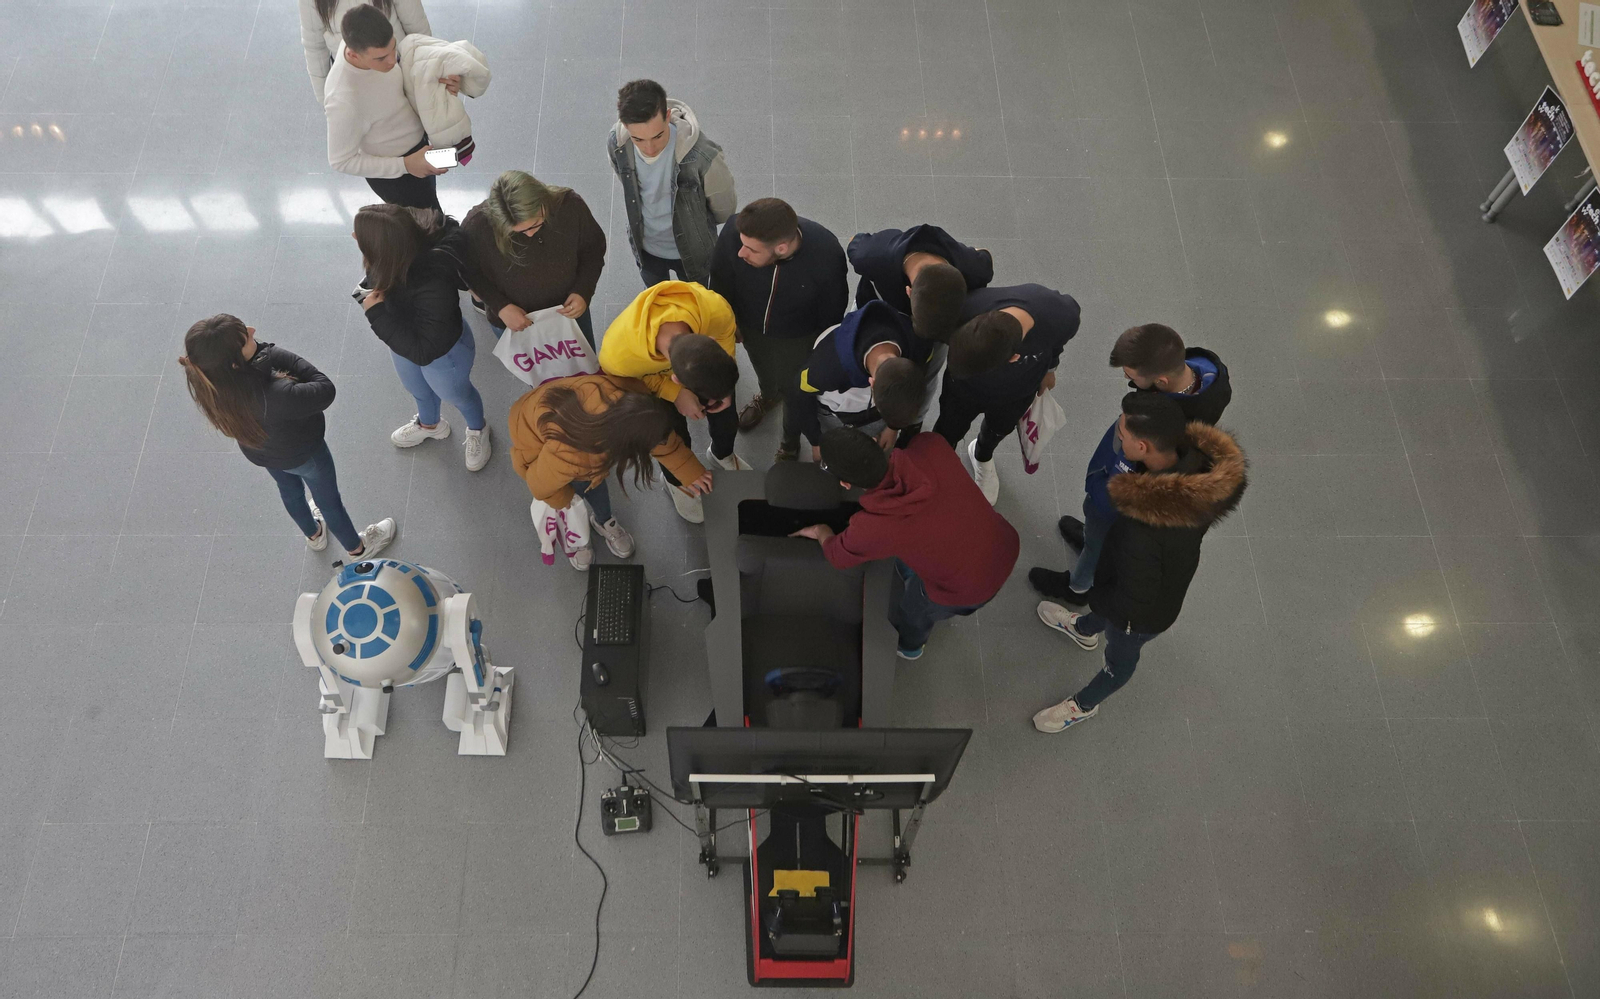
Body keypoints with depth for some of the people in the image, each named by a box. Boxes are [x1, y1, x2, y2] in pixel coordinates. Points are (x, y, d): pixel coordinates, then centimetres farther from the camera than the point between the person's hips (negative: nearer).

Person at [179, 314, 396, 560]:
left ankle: (314, 535, 64)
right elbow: (325, 390, -32)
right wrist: (274, 354, -30)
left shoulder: (209, 378, -29)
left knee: (289, 490, 34)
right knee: (328, 500, 23)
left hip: (258, 451, 6)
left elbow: (262, 354, -12)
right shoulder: (274, 396, -49)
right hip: (301, 453, -6)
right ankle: (357, 547, 52)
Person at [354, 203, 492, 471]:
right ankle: (429, 424, 68)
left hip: (442, 352, -6)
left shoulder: (433, 289, -49)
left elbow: (422, 351, -38)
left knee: (455, 394, 28)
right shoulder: (411, 236, -30)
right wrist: (371, 288, -14)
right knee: (416, 388, 35)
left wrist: (376, 314, -35)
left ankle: (477, 431, 61)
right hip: (407, 336, 6)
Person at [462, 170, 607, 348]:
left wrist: (583, 292, -22)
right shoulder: (476, 225, -31)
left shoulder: (570, 206, -28)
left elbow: (593, 250, -8)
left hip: (570, 311, 2)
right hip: (513, 322, -1)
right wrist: (500, 306, -22)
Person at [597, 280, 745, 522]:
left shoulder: (716, 309, -43)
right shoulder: (618, 355, -46)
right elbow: (621, 377, -18)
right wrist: (676, 394, -26)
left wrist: (723, 389, -18)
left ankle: (723, 454, 53)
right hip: (648, 377, -2)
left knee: (726, 418, 16)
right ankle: (676, 481, 42)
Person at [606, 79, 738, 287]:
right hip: (646, 246, 3)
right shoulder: (617, 145, -27)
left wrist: (695, 222, 3)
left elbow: (724, 208, -19)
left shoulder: (701, 155, -41)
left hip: (692, 248, -3)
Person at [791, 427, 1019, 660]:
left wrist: (821, 532, 15)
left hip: (970, 589, -5)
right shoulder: (931, 447, -24)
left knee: (911, 609, 28)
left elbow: (837, 556, -6)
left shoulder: (870, 528, -31)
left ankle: (908, 646, 63)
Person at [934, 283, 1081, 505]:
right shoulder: (966, 310, -45)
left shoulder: (1063, 317, -39)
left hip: (1018, 391, 2)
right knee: (947, 434, 23)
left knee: (999, 429, 31)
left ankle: (982, 457, 65)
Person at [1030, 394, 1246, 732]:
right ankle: (1085, 629, 70)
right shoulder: (1201, 464, -27)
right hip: (1171, 578, 6)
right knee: (1104, 609, 37)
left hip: (1143, 612, -6)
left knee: (1120, 658, 26)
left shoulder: (1144, 531, -48)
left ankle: (1084, 705, 57)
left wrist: (1097, 597, -10)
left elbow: (1134, 599, -31)